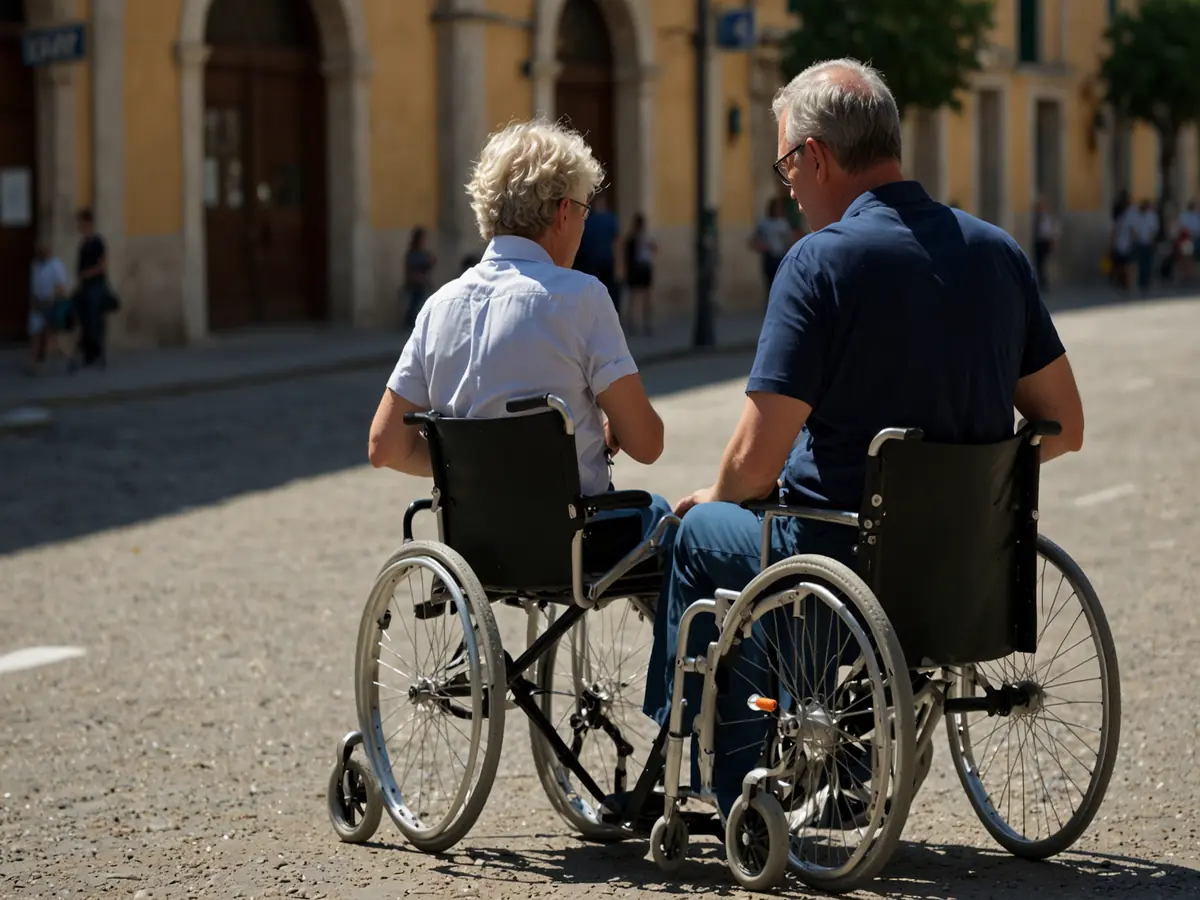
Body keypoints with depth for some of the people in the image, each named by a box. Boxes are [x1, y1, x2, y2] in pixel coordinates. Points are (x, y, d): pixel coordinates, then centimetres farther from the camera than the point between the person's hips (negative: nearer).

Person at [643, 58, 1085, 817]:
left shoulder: (822, 261, -17)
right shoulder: (999, 252, 2)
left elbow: (757, 463, -18)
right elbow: (1064, 426, 7)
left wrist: (715, 497, 4)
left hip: (844, 559, -6)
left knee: (701, 534, 24)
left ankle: (737, 792, 29)